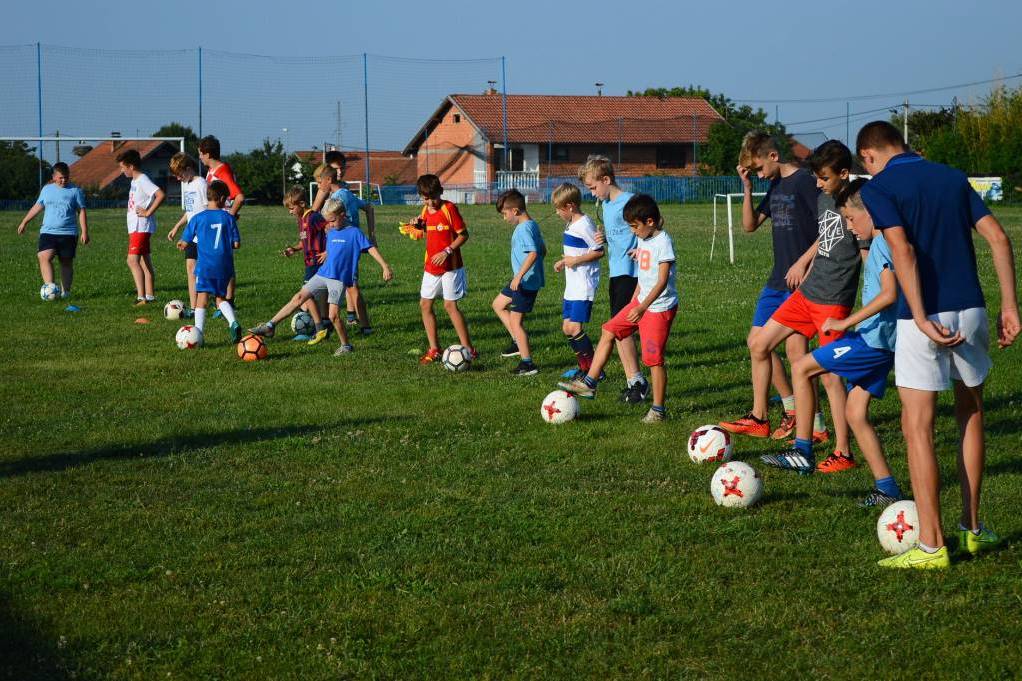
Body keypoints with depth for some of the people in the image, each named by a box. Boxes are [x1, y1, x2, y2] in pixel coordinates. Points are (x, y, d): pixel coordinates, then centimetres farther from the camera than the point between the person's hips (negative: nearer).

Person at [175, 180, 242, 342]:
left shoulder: (197, 218, -3)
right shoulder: (229, 218, 0)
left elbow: (185, 244, 0)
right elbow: (236, 244, 0)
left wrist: (182, 244, 23)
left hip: (205, 266, -2)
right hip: (224, 266, 2)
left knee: (201, 300, 0)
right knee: (221, 298, 18)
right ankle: (234, 323, -2)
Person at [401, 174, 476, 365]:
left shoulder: (449, 208, -14)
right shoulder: (426, 211, 7)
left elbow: (463, 234, -13)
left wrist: (447, 251, -22)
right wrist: (417, 227, -4)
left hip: (450, 267, -7)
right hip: (431, 266, 7)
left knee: (450, 305, -9)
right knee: (425, 305, 7)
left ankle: (468, 349, -4)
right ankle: (434, 349, 14)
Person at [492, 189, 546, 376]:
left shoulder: (524, 228, -20)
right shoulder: (532, 225, 11)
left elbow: (533, 253, -31)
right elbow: (542, 250, 19)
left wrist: (519, 276, -30)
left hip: (526, 282, -11)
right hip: (524, 281, 11)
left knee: (515, 321, -4)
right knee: (498, 304, 22)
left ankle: (527, 363, 1)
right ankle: (518, 341, 21)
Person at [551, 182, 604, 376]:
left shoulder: (584, 225, -16)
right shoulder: (571, 224, 14)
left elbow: (599, 251, -17)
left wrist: (576, 260, -19)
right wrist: (564, 262, 13)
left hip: (584, 286, -10)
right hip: (572, 286, 10)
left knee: (574, 328, -14)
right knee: (567, 328, 10)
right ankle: (585, 368, 18)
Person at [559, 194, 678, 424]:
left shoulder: (663, 242, -18)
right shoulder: (642, 240, 9)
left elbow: (662, 281, -24)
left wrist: (642, 307, -32)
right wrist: (634, 302, 22)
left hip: (659, 307, -9)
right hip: (641, 302, 9)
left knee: (653, 358, -7)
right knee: (609, 331, 12)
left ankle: (658, 409, 3)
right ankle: (589, 383, 20)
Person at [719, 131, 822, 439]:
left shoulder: (804, 181, -12)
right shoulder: (775, 186, 14)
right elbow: (750, 225, 18)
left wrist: (803, 263, -18)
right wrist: (747, 189, 4)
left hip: (800, 283, -9)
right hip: (777, 280, 9)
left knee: (795, 349, -10)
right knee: (757, 341, 9)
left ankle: (815, 425, -2)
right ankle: (759, 416, 17)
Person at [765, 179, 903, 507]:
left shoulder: (883, 242, -14)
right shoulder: (880, 242, 17)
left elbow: (889, 293, -24)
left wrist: (847, 322, -21)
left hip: (875, 339, -10)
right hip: (880, 341, 10)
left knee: (801, 368, -5)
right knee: (855, 412, 10)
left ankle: (802, 451, -2)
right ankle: (887, 489, 9)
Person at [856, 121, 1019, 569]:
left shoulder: (878, 188, -2)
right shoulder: (953, 178, 13)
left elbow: (903, 251, -17)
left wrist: (920, 318, -19)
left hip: (924, 319, -5)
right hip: (971, 310, 5)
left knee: (918, 430, 1)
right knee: (970, 416, 21)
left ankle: (931, 545, 1)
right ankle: (972, 529, 27)